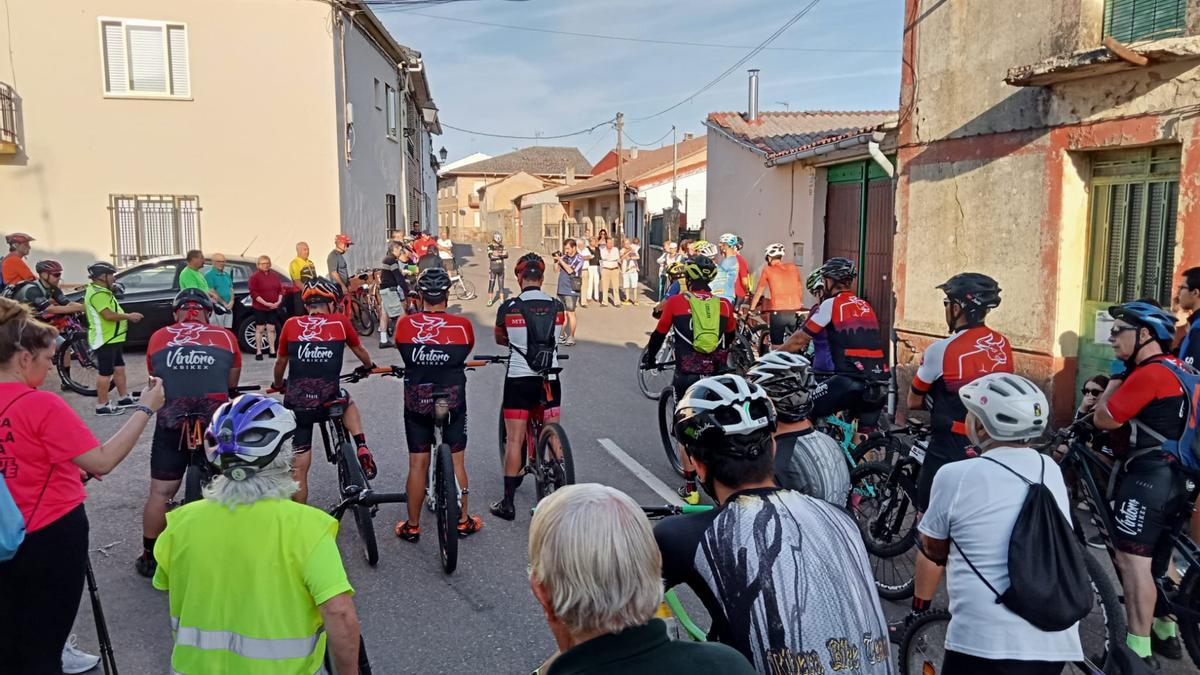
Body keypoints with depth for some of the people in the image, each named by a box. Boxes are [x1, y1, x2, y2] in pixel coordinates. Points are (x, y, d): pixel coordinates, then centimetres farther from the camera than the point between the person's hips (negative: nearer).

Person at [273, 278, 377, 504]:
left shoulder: (291, 325, 6)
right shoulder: (340, 322, 4)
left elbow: (281, 363, 19)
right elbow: (360, 351, 21)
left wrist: (278, 385, 39)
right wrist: (369, 367, 43)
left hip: (296, 404, 1)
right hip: (328, 402, 0)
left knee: (300, 468, 13)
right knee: (347, 400, 34)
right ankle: (362, 448, 15)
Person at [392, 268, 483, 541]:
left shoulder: (405, 323, -9)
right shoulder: (462, 324, -10)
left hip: (416, 402, 0)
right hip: (453, 401, 0)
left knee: (417, 464, 9)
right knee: (456, 461, 12)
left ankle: (412, 526, 19)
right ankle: (463, 521, 23)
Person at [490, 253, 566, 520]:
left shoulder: (508, 307, -7)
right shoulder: (558, 307, -1)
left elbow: (499, 339, 11)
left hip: (519, 380, -2)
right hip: (549, 379, 3)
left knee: (514, 440, 3)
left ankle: (508, 503, 7)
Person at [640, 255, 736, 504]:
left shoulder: (675, 302, -1)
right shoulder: (724, 305, 5)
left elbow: (659, 335, 10)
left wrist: (649, 358, 29)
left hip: (687, 376, -2)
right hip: (718, 376, 2)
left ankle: (690, 487, 16)